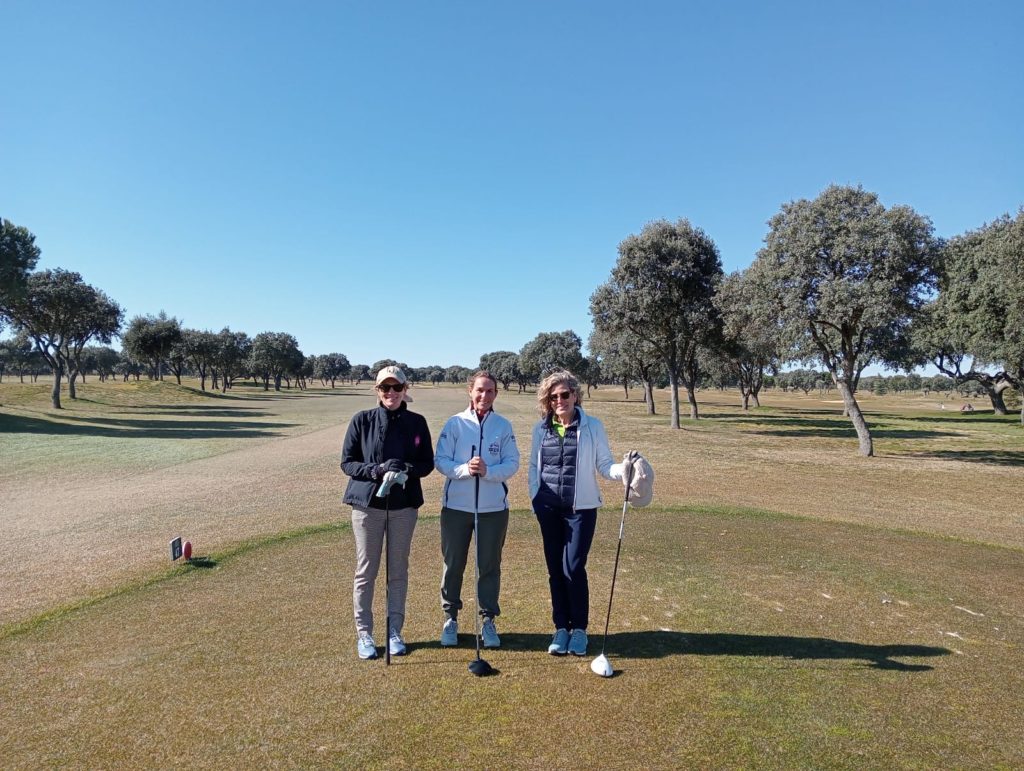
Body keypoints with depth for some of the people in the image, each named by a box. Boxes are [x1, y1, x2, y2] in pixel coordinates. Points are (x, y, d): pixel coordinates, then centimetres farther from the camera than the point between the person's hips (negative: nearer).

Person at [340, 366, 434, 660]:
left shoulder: (417, 422, 2)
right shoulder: (362, 420, -2)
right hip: (368, 503, -1)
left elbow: (427, 463, 4)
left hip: (404, 504, 2)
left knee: (399, 571, 10)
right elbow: (347, 462, -2)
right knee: (366, 571, 6)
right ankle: (364, 633, 20)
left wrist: (407, 470, -17)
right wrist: (376, 470, -19)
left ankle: (394, 632, 24)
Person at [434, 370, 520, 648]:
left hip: (494, 507, 1)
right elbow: (440, 460, -5)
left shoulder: (504, 426, 1)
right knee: (453, 564, 11)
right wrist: (465, 469, -22)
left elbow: (512, 463, -3)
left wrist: (488, 471, -20)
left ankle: (489, 620, 25)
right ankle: (451, 618, 29)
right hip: (456, 505, 0)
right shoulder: (454, 423, -2)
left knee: (490, 565, 10)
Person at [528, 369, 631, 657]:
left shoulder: (592, 427, -6)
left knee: (573, 568, -4)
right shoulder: (541, 429, 3)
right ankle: (561, 628, 25)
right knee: (555, 569, 9)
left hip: (581, 508, -3)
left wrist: (623, 470, -24)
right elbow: (534, 466, 11)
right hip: (549, 509, 3)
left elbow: (604, 465, -5)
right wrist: (536, 500, 4)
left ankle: (579, 628, 16)